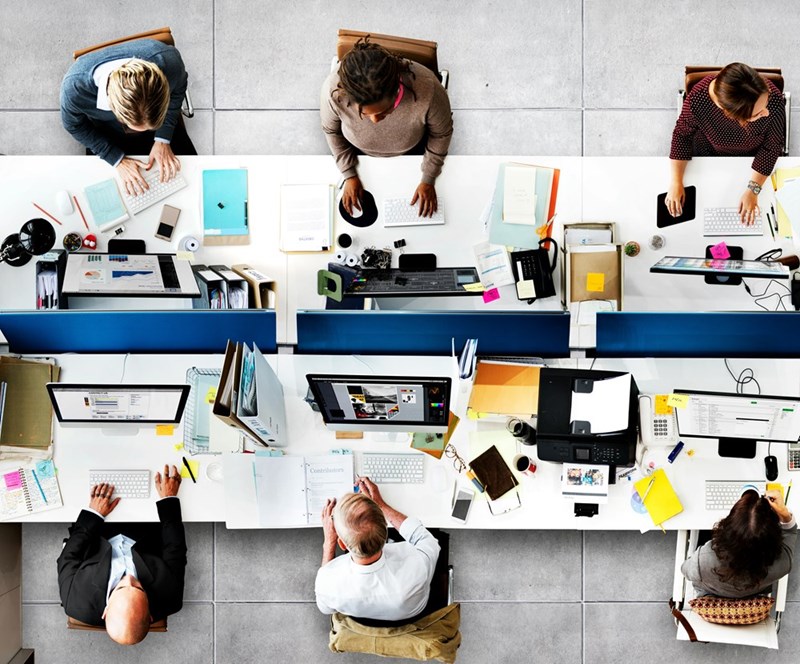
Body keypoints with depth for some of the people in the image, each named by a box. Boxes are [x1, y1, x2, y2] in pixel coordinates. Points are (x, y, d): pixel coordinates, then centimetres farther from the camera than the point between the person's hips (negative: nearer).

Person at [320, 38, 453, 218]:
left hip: (412, 149, 0)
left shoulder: (426, 88, -45)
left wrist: (428, 180, -13)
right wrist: (349, 175, -11)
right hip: (360, 150, 1)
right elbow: (332, 131, -16)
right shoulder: (333, 90, -42)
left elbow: (441, 133, -21)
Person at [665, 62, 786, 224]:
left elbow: (771, 147, -22)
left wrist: (753, 190, -27)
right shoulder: (697, 99, -41)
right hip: (709, 154, 0)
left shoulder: (773, 98, -40)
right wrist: (676, 182, -21)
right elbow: (682, 134, -19)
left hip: (753, 156, 0)